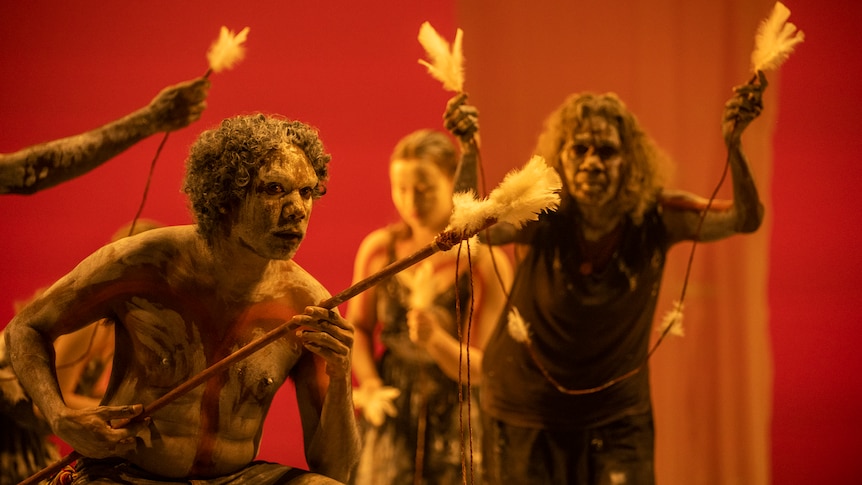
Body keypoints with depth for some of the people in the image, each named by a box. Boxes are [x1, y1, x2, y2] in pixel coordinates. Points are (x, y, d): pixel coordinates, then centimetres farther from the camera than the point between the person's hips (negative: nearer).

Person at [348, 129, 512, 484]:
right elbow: (358, 326, 12)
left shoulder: (486, 262, -12)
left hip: (457, 424, -2)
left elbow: (480, 368, -11)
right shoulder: (379, 249, -2)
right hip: (391, 421, 2)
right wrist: (369, 386, -3)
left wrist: (436, 340, -30)